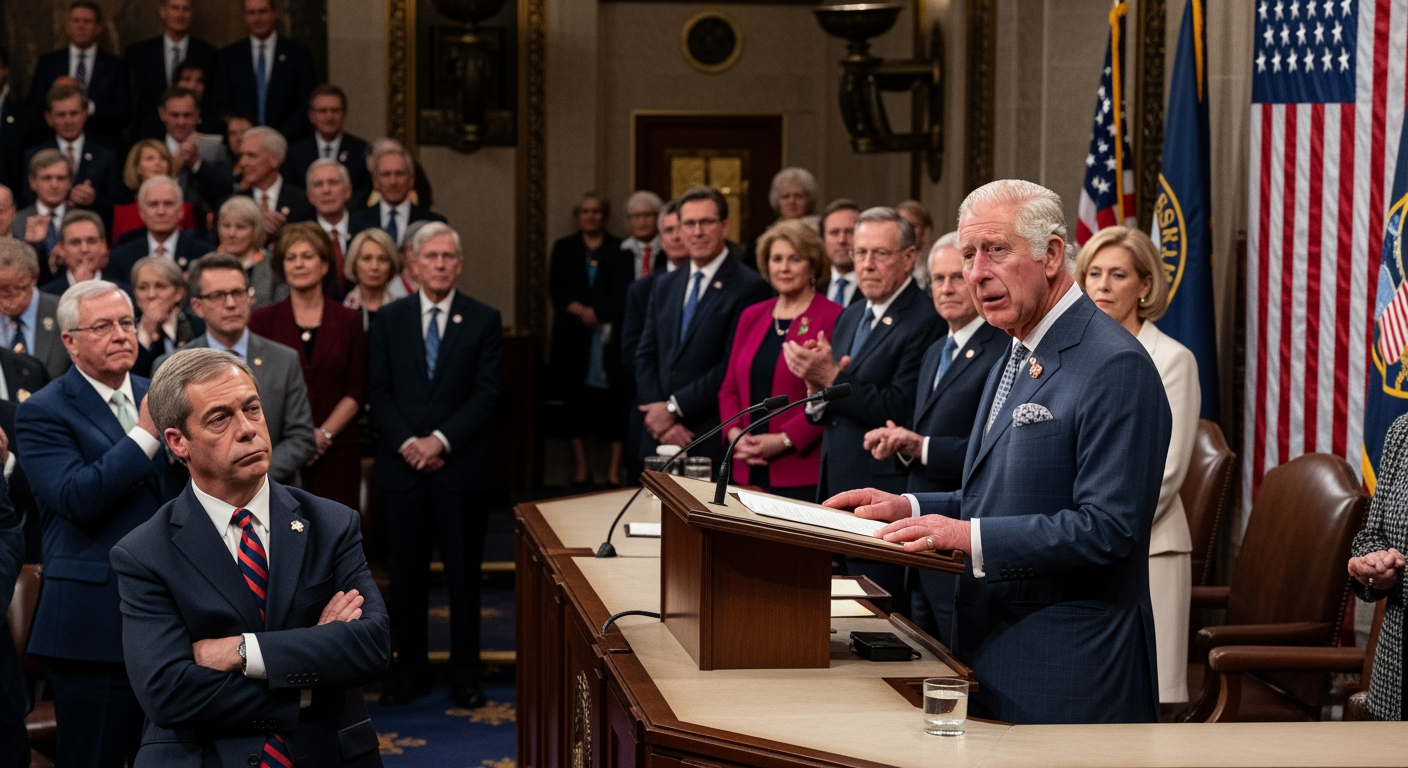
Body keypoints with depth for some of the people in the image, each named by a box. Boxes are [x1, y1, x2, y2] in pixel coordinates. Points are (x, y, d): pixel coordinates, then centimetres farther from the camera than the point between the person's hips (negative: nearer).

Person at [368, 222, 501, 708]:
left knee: (464, 573, 4)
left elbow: (488, 394, -3)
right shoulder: (390, 319, 8)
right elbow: (378, 391, 4)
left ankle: (465, 673, 12)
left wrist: (441, 440, -12)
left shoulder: (483, 320, 2)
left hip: (461, 464, -1)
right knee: (406, 574, 5)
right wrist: (406, 442, -10)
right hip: (403, 465, 2)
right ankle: (409, 671, 15)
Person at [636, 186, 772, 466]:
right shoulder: (664, 285, 15)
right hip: (660, 439, 6)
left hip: (714, 442, -5)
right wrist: (659, 418, -4)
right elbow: (645, 356, 11)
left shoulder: (750, 288, -7)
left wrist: (674, 407, -10)